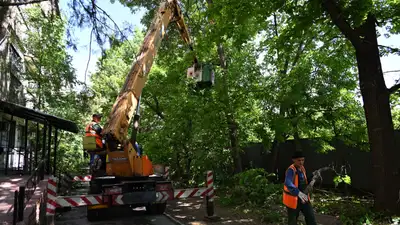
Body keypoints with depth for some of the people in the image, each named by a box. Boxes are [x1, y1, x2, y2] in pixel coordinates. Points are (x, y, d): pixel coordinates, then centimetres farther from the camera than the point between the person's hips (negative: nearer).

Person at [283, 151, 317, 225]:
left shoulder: (302, 168, 2)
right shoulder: (291, 170, -24)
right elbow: (288, 184, -43)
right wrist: (299, 193, -56)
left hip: (303, 197, 7)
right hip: (293, 198, -7)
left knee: (311, 216, 5)